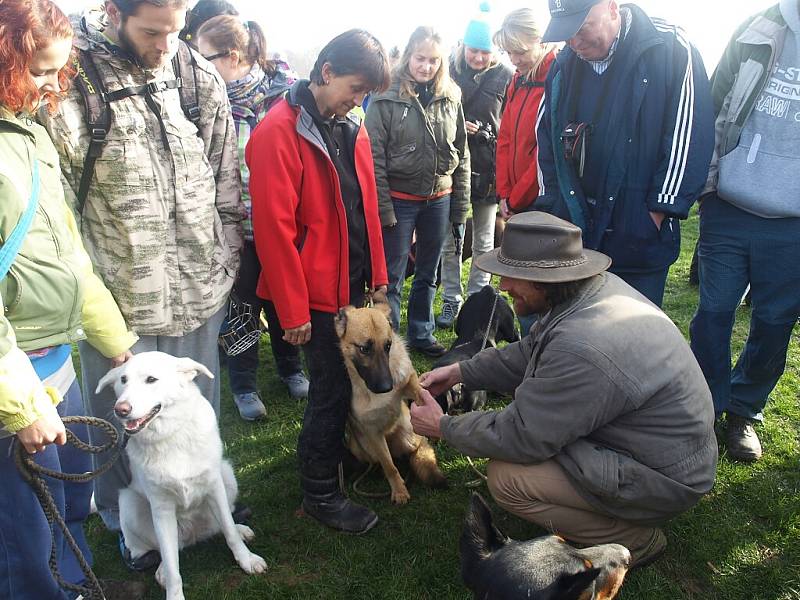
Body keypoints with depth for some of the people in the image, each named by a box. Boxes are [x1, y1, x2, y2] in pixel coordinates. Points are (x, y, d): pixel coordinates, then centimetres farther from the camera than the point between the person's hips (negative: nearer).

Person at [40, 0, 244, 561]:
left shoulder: (201, 78, 2)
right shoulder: (69, 81, -12)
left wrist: (225, 263, 9)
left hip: (199, 293, 4)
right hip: (119, 299, -3)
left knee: (198, 409, 20)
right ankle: (130, 523, 41)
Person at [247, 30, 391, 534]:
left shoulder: (351, 128, 8)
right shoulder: (279, 132, -16)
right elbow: (274, 227, -19)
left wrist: (377, 274, 13)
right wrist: (293, 311, -16)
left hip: (355, 283, 7)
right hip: (317, 290, -7)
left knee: (351, 378, 17)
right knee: (333, 387, 2)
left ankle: (335, 451, 41)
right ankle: (320, 493, 21)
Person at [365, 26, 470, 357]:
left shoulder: (451, 98, 4)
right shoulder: (386, 100, -8)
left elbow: (461, 156, 8)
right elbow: (375, 159, -9)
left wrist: (460, 208, 5)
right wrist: (383, 210, -13)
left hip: (439, 200, 4)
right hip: (400, 201, -4)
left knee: (428, 274, 16)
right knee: (392, 277, 3)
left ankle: (421, 333, 33)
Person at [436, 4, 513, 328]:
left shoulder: (505, 76, -3)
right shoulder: (448, 70, 0)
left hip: (488, 168, -1)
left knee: (483, 241, 11)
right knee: (450, 240, 8)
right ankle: (451, 299, 22)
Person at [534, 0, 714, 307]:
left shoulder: (670, 49, -8)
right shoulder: (564, 65, 6)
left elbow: (689, 138, -10)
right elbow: (545, 137, 15)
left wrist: (659, 212, -11)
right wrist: (551, 205, 9)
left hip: (640, 238, -4)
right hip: (571, 234, 4)